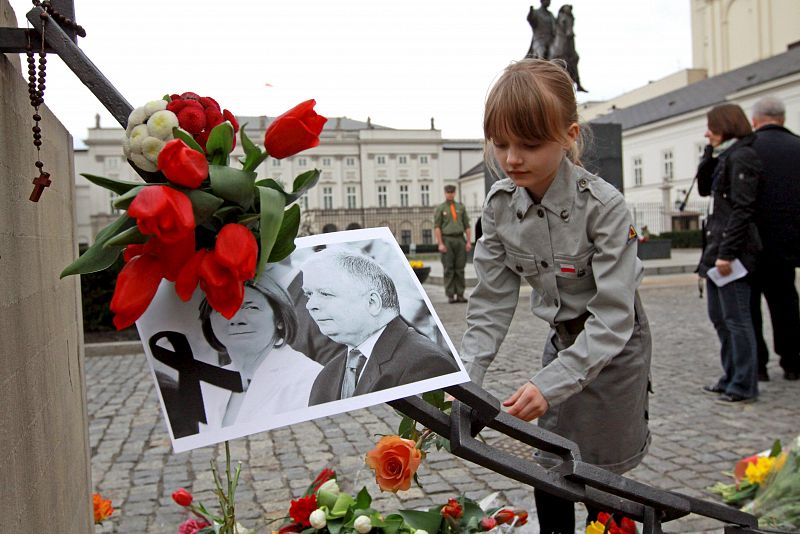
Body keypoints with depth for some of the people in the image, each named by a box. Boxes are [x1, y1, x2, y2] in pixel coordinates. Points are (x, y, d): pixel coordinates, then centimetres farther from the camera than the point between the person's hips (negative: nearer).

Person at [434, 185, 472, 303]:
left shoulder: (461, 207, 13)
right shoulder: (440, 208, 4)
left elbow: (467, 225, 11)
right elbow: (437, 227, -3)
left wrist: (469, 241, 2)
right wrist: (440, 243, -12)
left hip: (460, 240, 3)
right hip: (447, 240, -3)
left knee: (460, 269, 3)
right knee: (449, 270, -2)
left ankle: (460, 295, 7)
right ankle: (450, 296, 2)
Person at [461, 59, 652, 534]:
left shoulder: (603, 205, -27)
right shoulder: (500, 205, -12)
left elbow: (613, 315, -29)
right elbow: (493, 302, -11)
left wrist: (550, 384, -38)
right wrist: (465, 379, -22)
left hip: (616, 343, -4)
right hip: (562, 339, 4)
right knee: (548, 471, 9)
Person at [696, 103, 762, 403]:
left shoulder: (741, 156, -11)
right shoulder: (724, 157, 16)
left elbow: (743, 209, -18)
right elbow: (704, 189, 21)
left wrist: (727, 252, -22)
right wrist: (710, 156, 10)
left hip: (732, 249, -10)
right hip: (717, 247, 10)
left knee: (736, 318, -3)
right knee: (718, 317, 15)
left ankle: (744, 385, 6)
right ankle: (731, 377, 25)